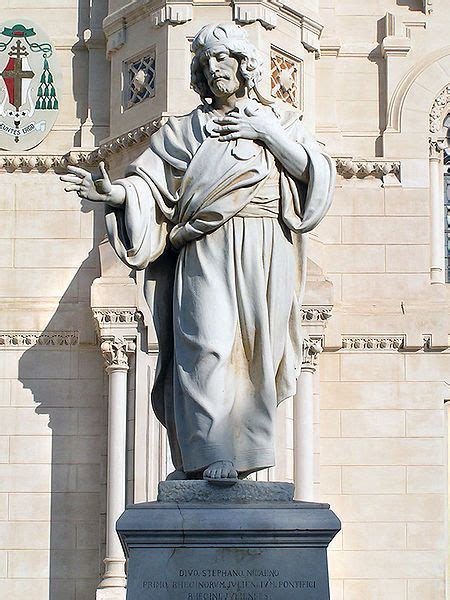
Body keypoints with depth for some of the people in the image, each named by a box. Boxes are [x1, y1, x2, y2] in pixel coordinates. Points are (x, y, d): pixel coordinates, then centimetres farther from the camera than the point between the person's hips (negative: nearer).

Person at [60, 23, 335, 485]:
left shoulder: (278, 121, 17)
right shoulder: (183, 129, 16)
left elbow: (317, 172, 4)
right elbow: (149, 183, 4)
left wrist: (269, 134, -3)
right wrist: (112, 192, -16)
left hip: (263, 254, 1)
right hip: (206, 251, -1)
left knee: (255, 345, -4)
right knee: (207, 342, -16)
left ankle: (246, 451, 0)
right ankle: (213, 455, -20)